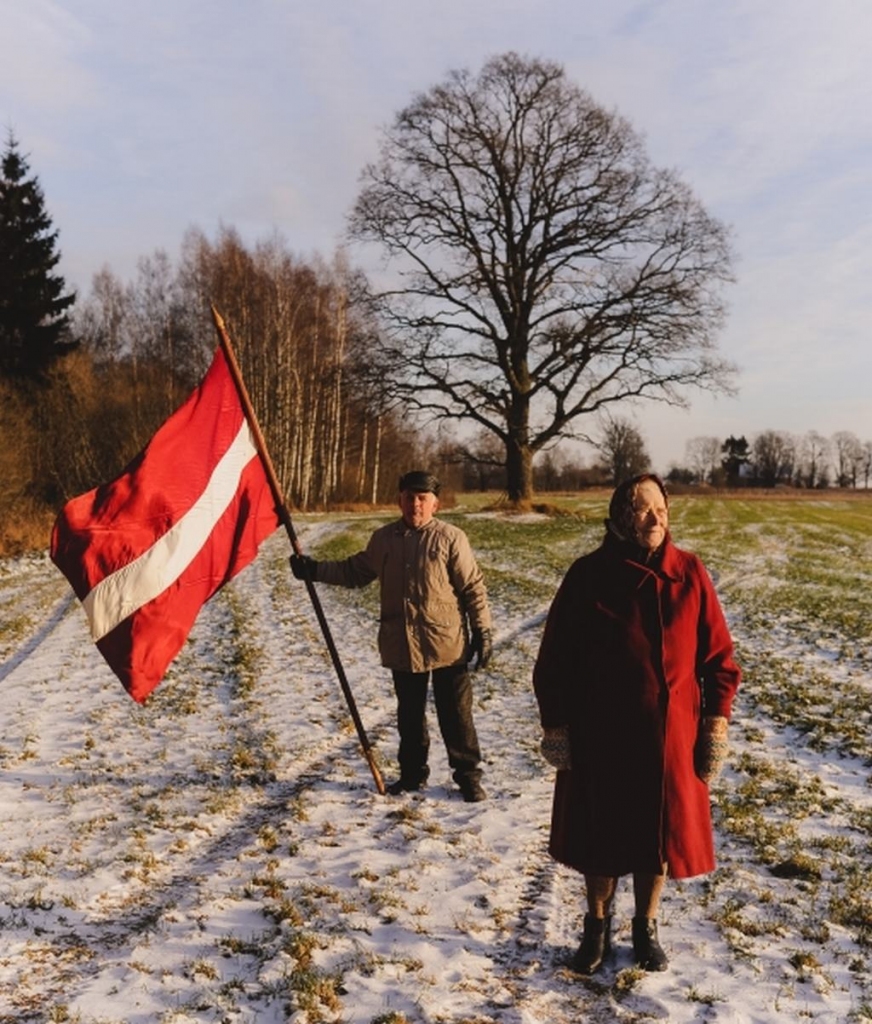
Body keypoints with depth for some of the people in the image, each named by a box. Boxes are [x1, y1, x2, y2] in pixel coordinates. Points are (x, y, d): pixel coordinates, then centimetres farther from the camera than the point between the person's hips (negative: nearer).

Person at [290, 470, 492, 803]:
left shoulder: (450, 538, -8)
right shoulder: (383, 539, 5)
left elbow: (473, 587, -5)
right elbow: (355, 571, 18)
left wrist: (482, 630, -6)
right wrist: (315, 570, 11)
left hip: (448, 644, -4)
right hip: (401, 646, 4)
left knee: (455, 712, 4)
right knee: (409, 713, 16)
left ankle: (468, 774, 18)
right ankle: (413, 772, 31)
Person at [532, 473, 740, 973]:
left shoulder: (690, 573, -4)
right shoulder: (589, 575, -9)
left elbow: (718, 653, 1)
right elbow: (557, 656, -5)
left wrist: (717, 720, -2)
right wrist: (555, 724, -6)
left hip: (670, 734, 1)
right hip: (600, 734, -1)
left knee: (659, 833, 14)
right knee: (600, 834, 12)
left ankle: (647, 927, 37)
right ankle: (597, 926, 36)